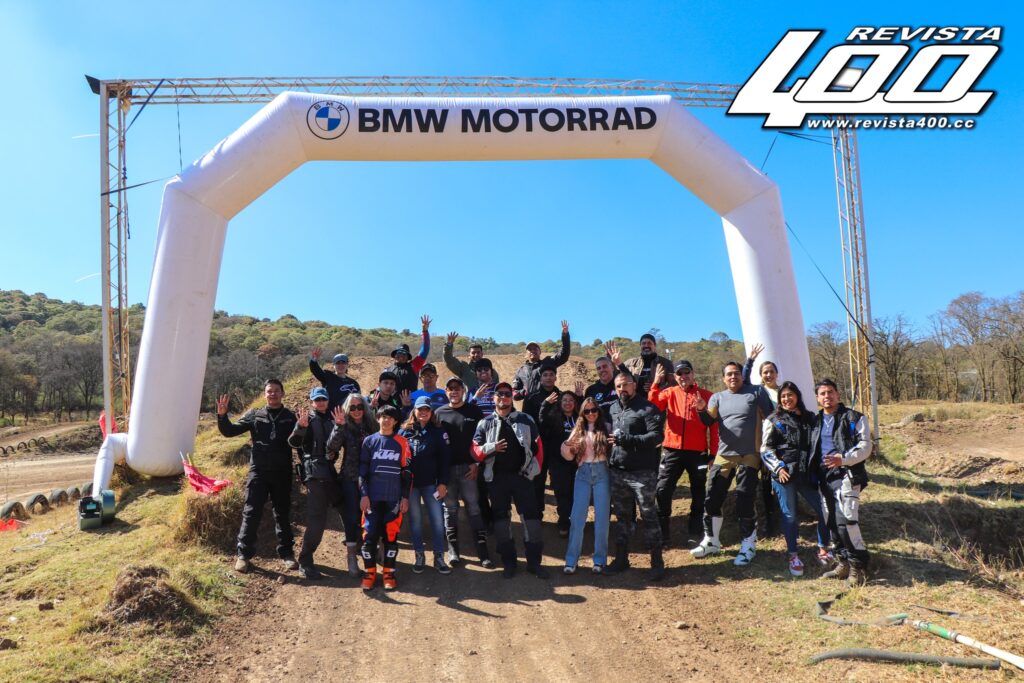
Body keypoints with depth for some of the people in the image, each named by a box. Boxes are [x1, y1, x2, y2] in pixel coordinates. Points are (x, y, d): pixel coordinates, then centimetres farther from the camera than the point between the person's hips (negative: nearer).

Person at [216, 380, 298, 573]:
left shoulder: (290, 417, 5)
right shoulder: (255, 415, 6)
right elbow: (230, 431, 4)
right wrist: (222, 415, -13)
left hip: (282, 473, 0)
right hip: (258, 471, 0)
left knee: (283, 514, 9)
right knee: (251, 513, 0)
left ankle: (287, 553, 19)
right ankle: (244, 554, 11)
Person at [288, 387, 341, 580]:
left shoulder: (331, 420, 18)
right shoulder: (307, 418, 2)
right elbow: (294, 443, -11)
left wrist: (335, 454, 5)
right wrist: (300, 427, -30)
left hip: (329, 472, 6)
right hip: (314, 473, -6)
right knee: (316, 519, -11)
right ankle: (305, 562, -4)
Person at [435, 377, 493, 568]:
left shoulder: (474, 411, 5)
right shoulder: (440, 413, 9)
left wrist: (476, 463, -5)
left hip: (468, 467, -2)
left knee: (474, 508, -2)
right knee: (450, 509, 6)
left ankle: (483, 552, 0)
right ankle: (453, 550, 15)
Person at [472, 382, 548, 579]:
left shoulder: (526, 420, 5)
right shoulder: (485, 423, 4)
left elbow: (538, 445, 6)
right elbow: (475, 450, 0)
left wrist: (535, 470, -2)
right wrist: (492, 447, -18)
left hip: (522, 476, 0)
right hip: (497, 478, 1)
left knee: (530, 516, -2)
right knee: (501, 518, 7)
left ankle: (534, 561, 7)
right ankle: (508, 562, 19)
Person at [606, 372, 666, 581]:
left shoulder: (647, 408, -8)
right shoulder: (613, 409, 12)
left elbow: (656, 436, -18)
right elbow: (609, 434, 24)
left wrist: (626, 439, -23)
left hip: (642, 472, -6)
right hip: (617, 471, 6)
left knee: (649, 516, 0)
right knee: (622, 516, 15)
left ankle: (657, 562, 10)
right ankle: (621, 558, 26)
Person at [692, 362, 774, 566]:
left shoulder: (756, 392, 0)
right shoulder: (717, 397, 9)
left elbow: (770, 417, 2)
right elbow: (708, 422, 0)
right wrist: (702, 410, -21)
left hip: (749, 455, -3)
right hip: (724, 455, 4)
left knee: (744, 502, -1)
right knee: (712, 498, 5)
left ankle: (748, 546, 15)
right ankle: (711, 541, 20)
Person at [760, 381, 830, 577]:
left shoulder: (809, 418, 13)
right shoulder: (772, 420, 3)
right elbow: (765, 449, -1)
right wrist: (778, 468, -13)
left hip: (806, 474, 3)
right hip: (784, 474, -3)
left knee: (824, 510, 2)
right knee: (789, 515, 0)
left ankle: (823, 549, 23)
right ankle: (793, 555, 14)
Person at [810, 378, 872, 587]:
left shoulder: (854, 418, 0)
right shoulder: (816, 421, 18)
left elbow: (865, 446, -7)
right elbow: (812, 450, 24)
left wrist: (844, 459, -22)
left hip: (846, 475, -6)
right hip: (824, 477, 7)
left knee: (846, 520, -17)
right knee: (833, 523, 10)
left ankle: (858, 566, -5)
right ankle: (845, 563, 22)